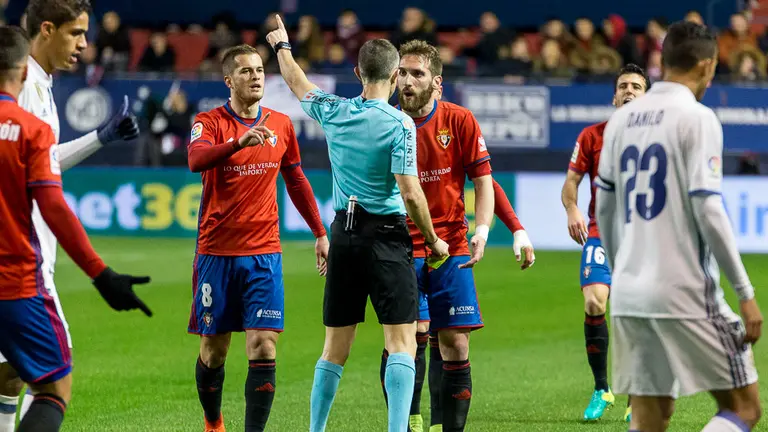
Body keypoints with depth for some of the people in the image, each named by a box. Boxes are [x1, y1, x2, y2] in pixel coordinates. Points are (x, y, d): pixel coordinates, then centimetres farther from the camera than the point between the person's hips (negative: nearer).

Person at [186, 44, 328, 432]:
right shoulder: (209, 122, -4)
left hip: (263, 254, 2)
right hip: (216, 251, -2)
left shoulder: (281, 124, 7)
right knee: (213, 352, 7)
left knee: (263, 350, -10)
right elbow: (196, 160, -26)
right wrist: (240, 142, -43)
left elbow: (296, 181, 20)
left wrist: (320, 233, 20)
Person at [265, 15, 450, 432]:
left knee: (335, 348, 12)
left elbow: (298, 84, 25)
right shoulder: (399, 124, -12)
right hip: (386, 234, -5)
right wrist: (433, 241, -3)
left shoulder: (333, 112, 4)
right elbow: (410, 193, -16)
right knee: (402, 342, -6)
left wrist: (281, 46, 44)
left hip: (343, 233, 5)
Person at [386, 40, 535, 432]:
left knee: (454, 345, 0)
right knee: (412, 334, -14)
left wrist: (481, 228, -15)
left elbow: (483, 180, 1)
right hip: (402, 250, -1)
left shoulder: (459, 121, -1)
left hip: (451, 248, 1)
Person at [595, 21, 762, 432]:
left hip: (628, 294, 6)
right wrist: (745, 294, -11)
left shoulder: (621, 119, 11)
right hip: (685, 291, -6)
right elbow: (707, 210, -14)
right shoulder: (697, 118, -8)